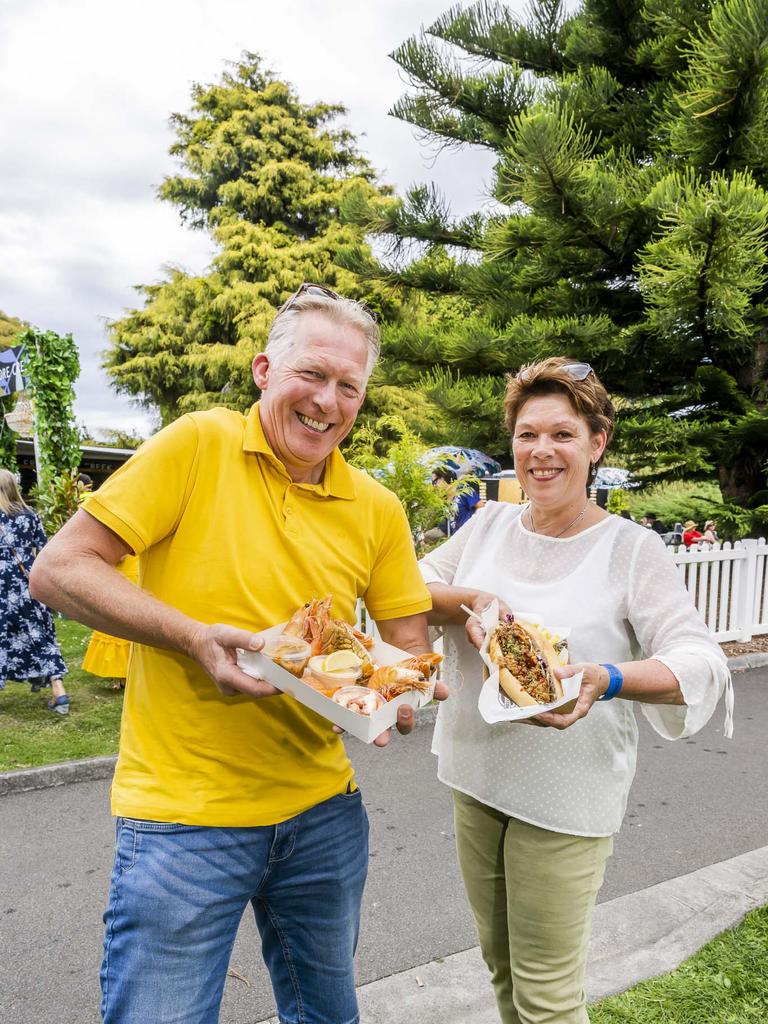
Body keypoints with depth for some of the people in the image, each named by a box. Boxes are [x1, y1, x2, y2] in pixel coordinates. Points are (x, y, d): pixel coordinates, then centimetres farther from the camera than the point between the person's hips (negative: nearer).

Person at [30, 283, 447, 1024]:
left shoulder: (378, 509, 1)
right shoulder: (199, 445, -11)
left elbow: (411, 647, 7)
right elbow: (59, 569, -12)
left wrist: (398, 694, -16)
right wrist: (194, 637, -24)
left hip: (323, 811, 5)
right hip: (181, 814, -4)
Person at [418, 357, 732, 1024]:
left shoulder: (631, 549, -12)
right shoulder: (490, 524, 2)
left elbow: (703, 663, -18)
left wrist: (608, 681, -36)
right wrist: (469, 600, -17)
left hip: (566, 799, -4)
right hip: (474, 776, 5)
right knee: (500, 965, 23)